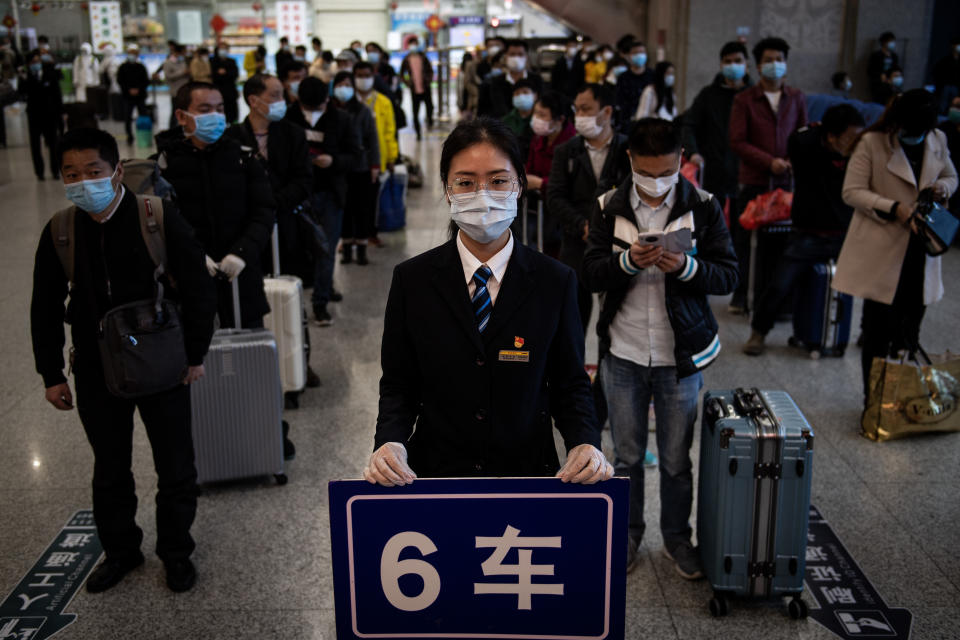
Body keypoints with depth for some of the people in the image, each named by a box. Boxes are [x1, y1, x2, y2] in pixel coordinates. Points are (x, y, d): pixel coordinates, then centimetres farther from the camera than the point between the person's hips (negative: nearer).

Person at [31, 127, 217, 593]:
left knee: (175, 467, 9)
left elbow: (197, 290, -7)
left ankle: (176, 551, 30)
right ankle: (119, 551, 37)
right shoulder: (59, 232, -5)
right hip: (96, 371, 3)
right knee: (109, 470, 16)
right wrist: (51, 374, 6)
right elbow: (46, 307, 6)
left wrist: (194, 355, -5)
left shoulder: (160, 219, -14)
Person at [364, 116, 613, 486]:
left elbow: (569, 383, 0)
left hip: (529, 474, 0)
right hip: (434, 475, 0)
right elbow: (398, 384, 0)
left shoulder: (555, 282, -5)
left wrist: (586, 443, -18)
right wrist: (389, 441, -18)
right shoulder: (411, 280, -4)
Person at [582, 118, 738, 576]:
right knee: (626, 455, 13)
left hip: (681, 354, 0)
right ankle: (627, 534, 32)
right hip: (623, 353, 1)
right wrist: (628, 261, -25)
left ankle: (677, 537, 31)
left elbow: (728, 275, -6)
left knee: (677, 458, 11)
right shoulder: (609, 208, -2)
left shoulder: (704, 207, -4)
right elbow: (591, 274, -5)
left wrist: (686, 267, -25)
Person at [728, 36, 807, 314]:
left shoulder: (796, 98, 12)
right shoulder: (744, 100, 2)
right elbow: (737, 141, -4)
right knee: (745, 238, 2)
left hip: (785, 180, 2)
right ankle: (741, 296, 14)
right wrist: (769, 161, -13)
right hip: (753, 181, -2)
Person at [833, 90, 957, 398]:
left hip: (919, 255, 4)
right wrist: (893, 208, -22)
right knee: (878, 333, 5)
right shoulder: (871, 142, -8)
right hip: (881, 254, -4)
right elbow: (852, 191, -10)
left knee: (908, 337, 10)